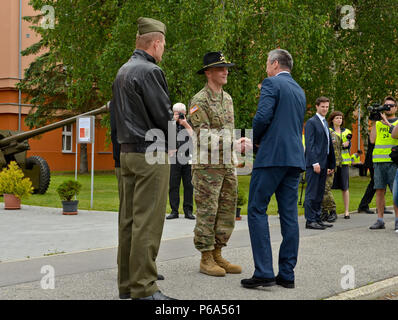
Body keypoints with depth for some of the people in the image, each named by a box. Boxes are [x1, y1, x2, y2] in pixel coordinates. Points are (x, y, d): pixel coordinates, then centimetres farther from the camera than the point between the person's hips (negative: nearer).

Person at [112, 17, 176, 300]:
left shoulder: (123, 72, 17)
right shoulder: (150, 71, -13)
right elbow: (163, 115, -16)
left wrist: (171, 118, 14)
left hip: (127, 152, 10)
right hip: (151, 153, -10)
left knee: (130, 220, 11)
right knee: (148, 222, -8)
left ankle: (128, 281, 16)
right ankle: (144, 289, -6)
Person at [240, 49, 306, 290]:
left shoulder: (272, 83, -3)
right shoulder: (300, 91, 21)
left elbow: (263, 117, -16)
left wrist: (256, 140, 2)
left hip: (272, 155, -7)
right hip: (295, 158, 8)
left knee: (257, 210, -3)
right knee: (289, 215, 6)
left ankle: (264, 272, -10)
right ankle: (287, 274, 8)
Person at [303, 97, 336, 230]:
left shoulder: (325, 123, 21)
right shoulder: (311, 122, -6)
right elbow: (309, 144, -14)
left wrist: (330, 165, 18)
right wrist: (315, 163, -20)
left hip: (323, 164, 9)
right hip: (313, 163, -9)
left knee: (320, 193, 10)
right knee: (312, 193, -7)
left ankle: (317, 218, 14)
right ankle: (310, 220, -5)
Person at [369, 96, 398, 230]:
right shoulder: (378, 123, 18)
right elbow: (372, 140, 7)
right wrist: (373, 123, 4)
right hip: (379, 161, 3)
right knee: (379, 190, 2)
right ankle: (380, 220, 6)